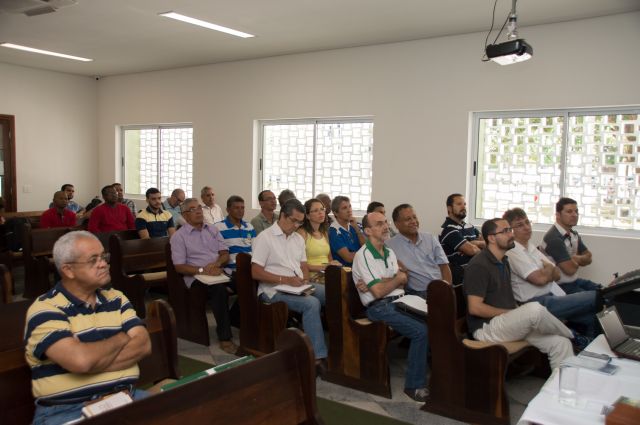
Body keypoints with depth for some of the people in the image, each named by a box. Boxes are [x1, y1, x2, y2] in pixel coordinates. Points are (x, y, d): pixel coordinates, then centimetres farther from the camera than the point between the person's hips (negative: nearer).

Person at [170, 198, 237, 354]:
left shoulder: (212, 229, 19)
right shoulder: (179, 236, 5)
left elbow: (225, 253, 13)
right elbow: (179, 266, -4)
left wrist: (217, 263, -10)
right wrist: (202, 270, -18)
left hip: (219, 271, 4)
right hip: (197, 277, -4)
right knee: (220, 290, -36)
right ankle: (224, 337, -27)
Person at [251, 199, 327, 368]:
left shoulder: (298, 238, 16)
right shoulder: (265, 237, -8)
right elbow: (256, 272, -13)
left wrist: (305, 279, -3)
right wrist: (285, 279, -20)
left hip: (298, 286, 7)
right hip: (275, 290, -7)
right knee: (312, 303, -31)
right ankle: (319, 356, -26)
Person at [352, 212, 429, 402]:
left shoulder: (389, 252, 16)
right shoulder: (363, 256, -9)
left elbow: (403, 281, 7)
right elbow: (378, 292, -15)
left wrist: (382, 282, -11)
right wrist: (397, 278, 2)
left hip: (399, 302, 7)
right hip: (380, 308, -7)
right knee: (422, 331, -24)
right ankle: (414, 385, -10)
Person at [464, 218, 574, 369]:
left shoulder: (503, 261, 15)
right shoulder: (479, 265, -14)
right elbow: (475, 308, -18)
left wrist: (518, 314, 1)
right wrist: (511, 313, -13)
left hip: (507, 322, 9)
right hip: (486, 327, -9)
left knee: (561, 343, -9)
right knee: (535, 310, -28)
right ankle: (573, 335, -1)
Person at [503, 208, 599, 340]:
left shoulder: (531, 247, 18)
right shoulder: (512, 252, -11)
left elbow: (557, 274, 15)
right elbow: (541, 279, -19)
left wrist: (545, 272, -7)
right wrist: (549, 268, 2)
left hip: (554, 296, 8)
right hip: (538, 303, -8)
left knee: (592, 318, -6)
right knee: (596, 297, -10)